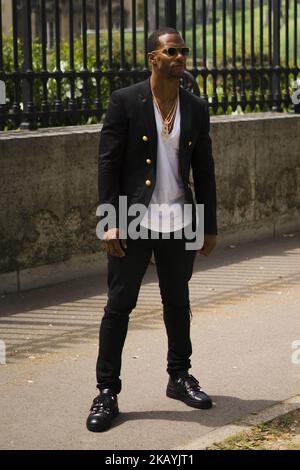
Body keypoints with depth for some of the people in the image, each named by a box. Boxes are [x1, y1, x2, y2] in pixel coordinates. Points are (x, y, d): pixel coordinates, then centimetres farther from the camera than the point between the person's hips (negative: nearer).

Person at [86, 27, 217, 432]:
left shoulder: (196, 108, 6)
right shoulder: (125, 101, -6)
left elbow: (204, 170, 10)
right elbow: (108, 163, -7)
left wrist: (210, 227, 9)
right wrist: (110, 222, -13)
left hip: (179, 222, 4)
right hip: (134, 221, -4)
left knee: (177, 302, 16)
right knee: (119, 305, -1)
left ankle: (180, 377, 31)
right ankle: (107, 392, 6)